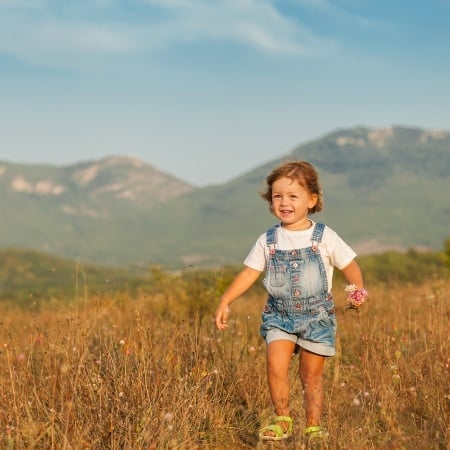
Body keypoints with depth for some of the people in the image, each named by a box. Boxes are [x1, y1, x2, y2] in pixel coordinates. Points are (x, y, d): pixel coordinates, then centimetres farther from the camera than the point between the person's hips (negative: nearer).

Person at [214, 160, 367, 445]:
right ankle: (283, 421, 2)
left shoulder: (325, 237, -5)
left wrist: (358, 291, -18)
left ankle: (314, 426, 21)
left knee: (312, 374, 5)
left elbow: (350, 265, -1)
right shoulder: (268, 241, 1)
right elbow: (249, 273, 3)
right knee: (276, 366, -15)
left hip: (317, 315, -1)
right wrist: (225, 301, -5)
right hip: (280, 316, 1)